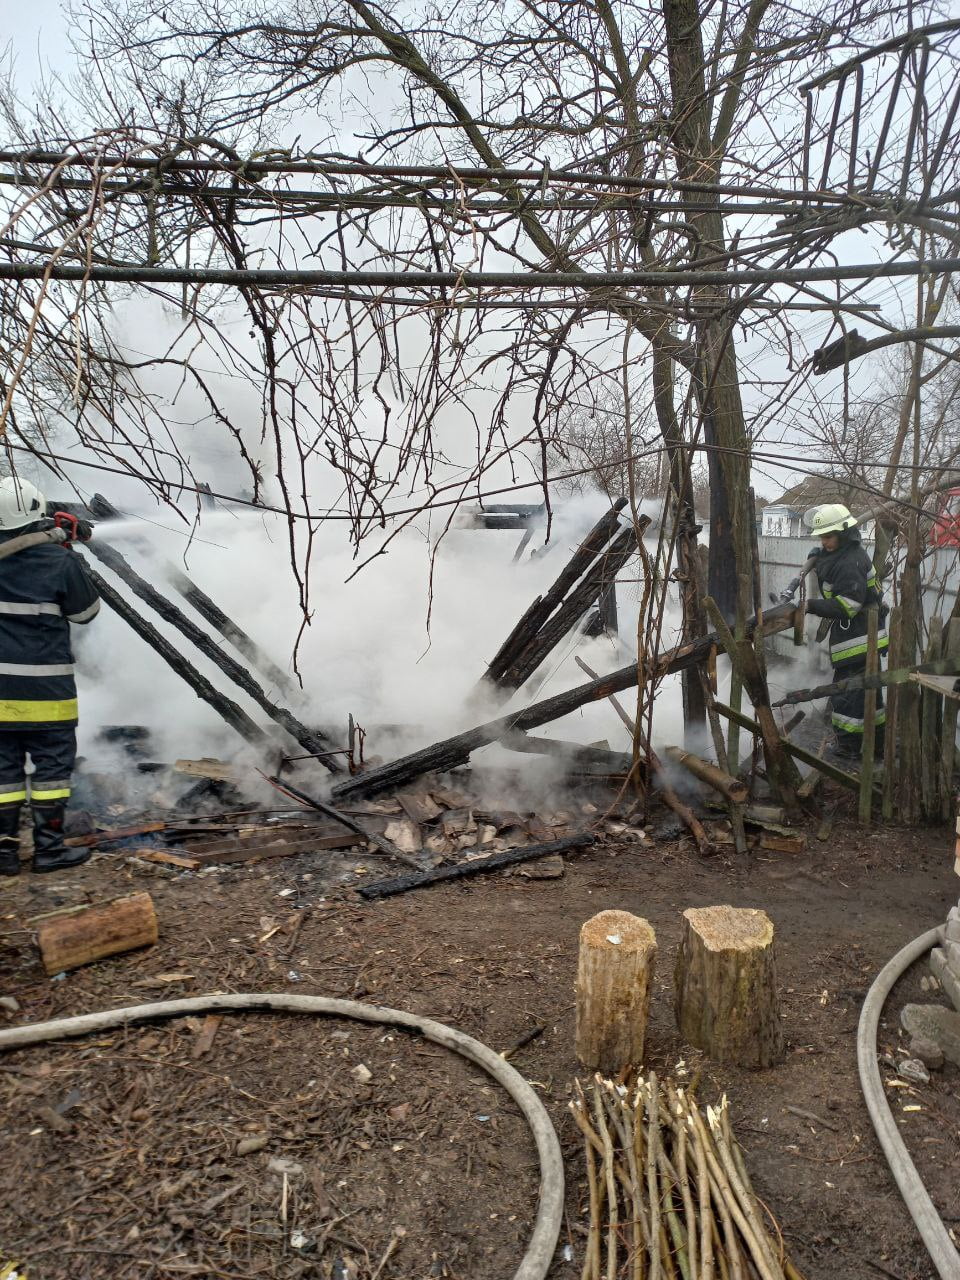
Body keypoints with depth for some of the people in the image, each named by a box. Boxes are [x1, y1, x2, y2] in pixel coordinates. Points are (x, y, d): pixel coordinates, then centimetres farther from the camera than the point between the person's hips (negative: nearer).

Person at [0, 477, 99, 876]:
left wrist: (54, 537, 16)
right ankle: (49, 848, 10)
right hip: (43, 686, -4)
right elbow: (86, 611, 0)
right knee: (52, 764, 6)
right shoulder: (59, 560, -12)